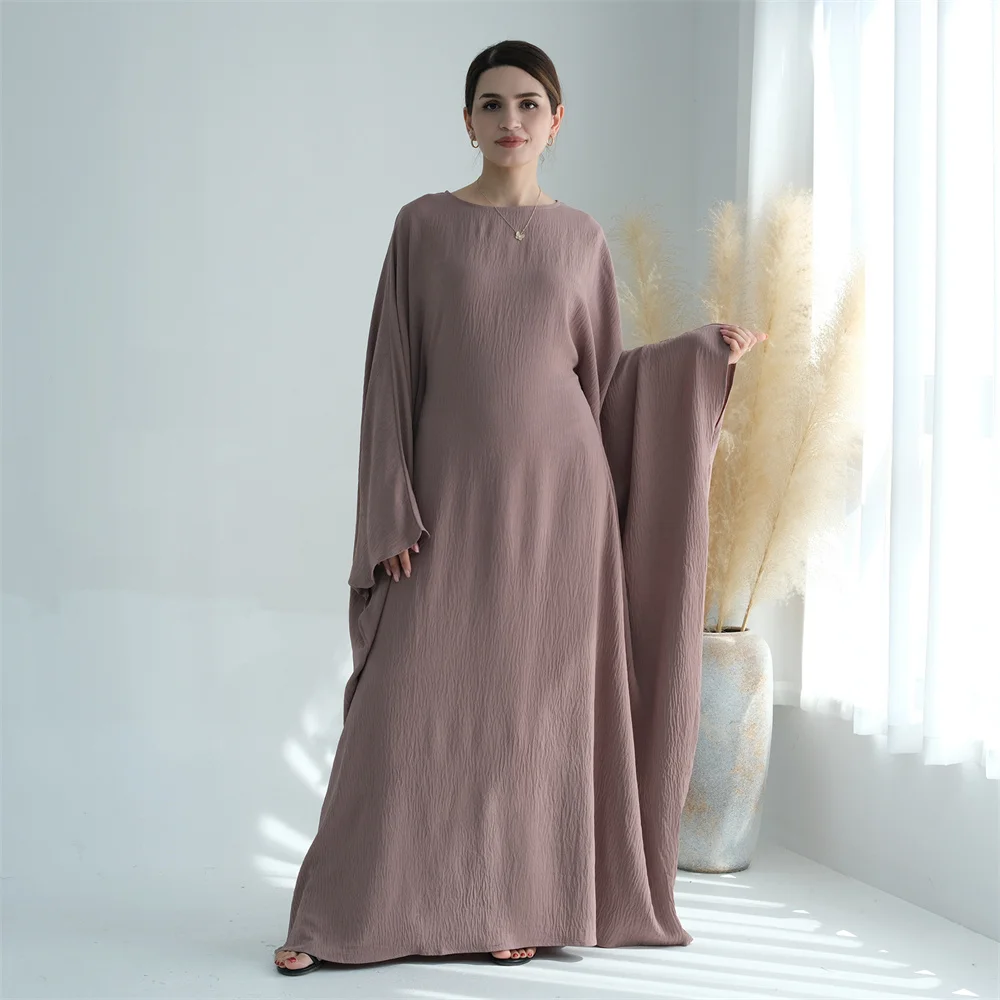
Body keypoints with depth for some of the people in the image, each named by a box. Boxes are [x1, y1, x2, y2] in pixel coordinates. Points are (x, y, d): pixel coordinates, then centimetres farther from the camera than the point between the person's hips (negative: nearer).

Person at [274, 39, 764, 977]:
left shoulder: (581, 238, 9)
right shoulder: (423, 224, 3)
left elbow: (600, 378, 13)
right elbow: (392, 374, 0)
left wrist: (703, 349, 2)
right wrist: (392, 513, -7)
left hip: (557, 493, 2)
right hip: (453, 496, -1)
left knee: (539, 697, 3)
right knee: (416, 701, -3)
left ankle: (517, 902, 15)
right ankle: (337, 915, 7)